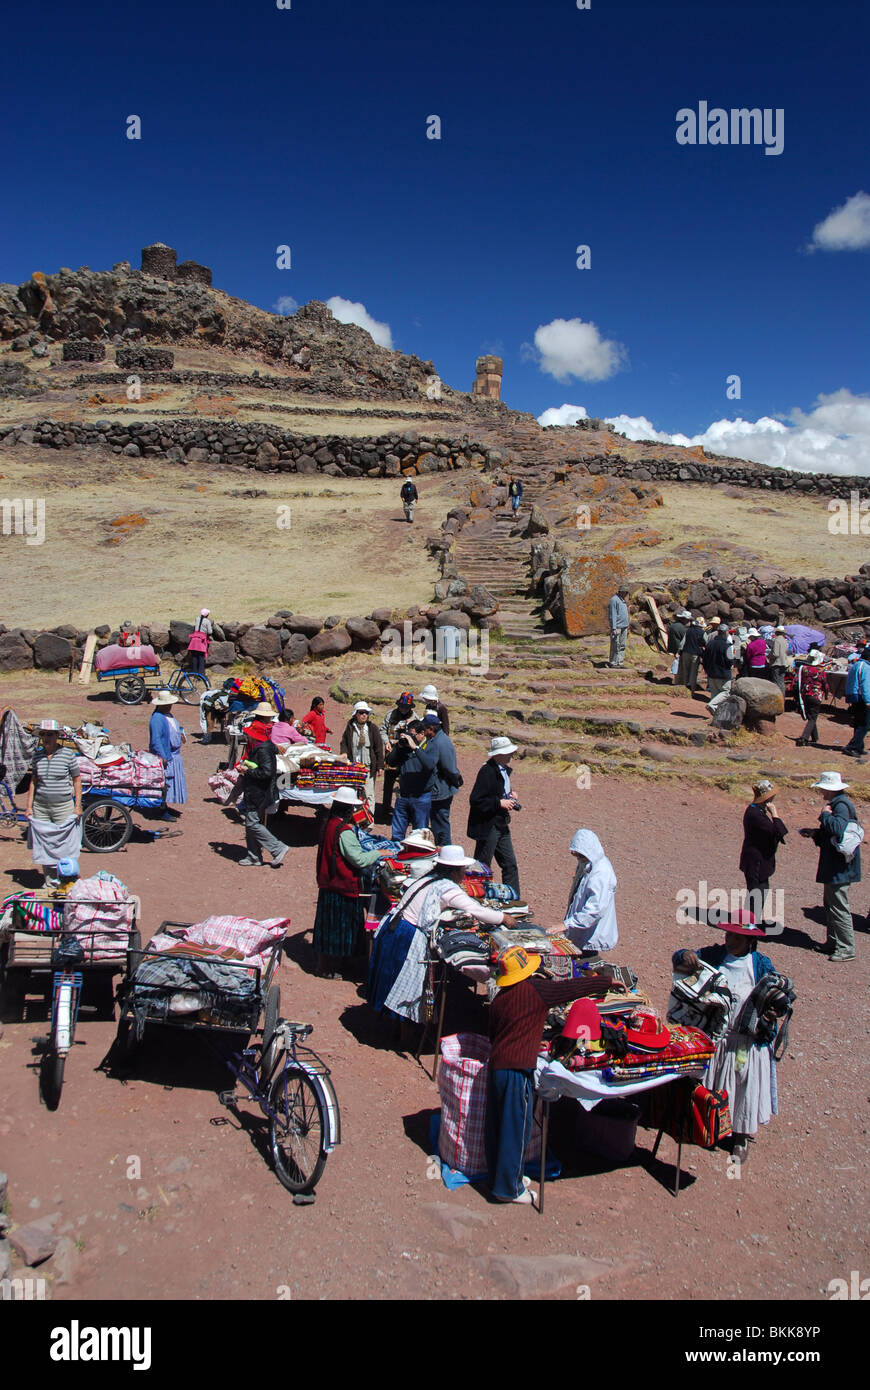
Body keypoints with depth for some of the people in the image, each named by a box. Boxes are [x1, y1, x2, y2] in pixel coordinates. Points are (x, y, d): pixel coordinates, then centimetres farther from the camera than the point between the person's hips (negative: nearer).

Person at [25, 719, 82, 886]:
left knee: (63, 844, -3)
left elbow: (76, 780, 0)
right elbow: (33, 781, 12)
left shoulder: (68, 754, -4)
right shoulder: (37, 755, 6)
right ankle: (49, 881, 14)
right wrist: (29, 806, 7)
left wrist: (78, 806, -4)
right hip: (40, 807, 3)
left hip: (63, 806, -3)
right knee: (43, 844, 4)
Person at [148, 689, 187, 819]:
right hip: (165, 757, -10)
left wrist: (181, 734, 7)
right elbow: (155, 740, -25)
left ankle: (167, 807, 27)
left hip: (174, 755, 10)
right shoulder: (157, 719, -21)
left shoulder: (169, 715, 10)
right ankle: (163, 811, 4)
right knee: (164, 783, -3)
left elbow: (176, 728, 28)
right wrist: (163, 757, -27)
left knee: (172, 782, 17)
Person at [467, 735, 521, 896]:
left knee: (510, 865, 11)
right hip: (487, 827, -9)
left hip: (501, 825, 9)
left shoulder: (504, 769, 9)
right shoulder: (487, 771, -21)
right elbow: (476, 800, -24)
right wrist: (500, 803, -21)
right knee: (482, 867, 4)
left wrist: (508, 795, 7)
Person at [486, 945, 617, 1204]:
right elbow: (574, 987, -2)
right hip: (517, 1069, -7)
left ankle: (499, 1177, 32)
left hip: (495, 1065, 7)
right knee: (515, 1128, 5)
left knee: (497, 1126, 17)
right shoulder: (535, 989, -10)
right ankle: (509, 1188, 15)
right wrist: (608, 983, 11)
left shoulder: (499, 998, 9)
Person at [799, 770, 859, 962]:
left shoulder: (841, 805, -18)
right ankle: (833, 942, 28)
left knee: (839, 907, -4)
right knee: (830, 905, 18)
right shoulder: (836, 804, 14)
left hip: (839, 868, -11)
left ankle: (847, 948, 3)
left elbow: (839, 829, -37)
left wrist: (825, 815, -22)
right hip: (833, 867, 11)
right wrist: (815, 833, 11)